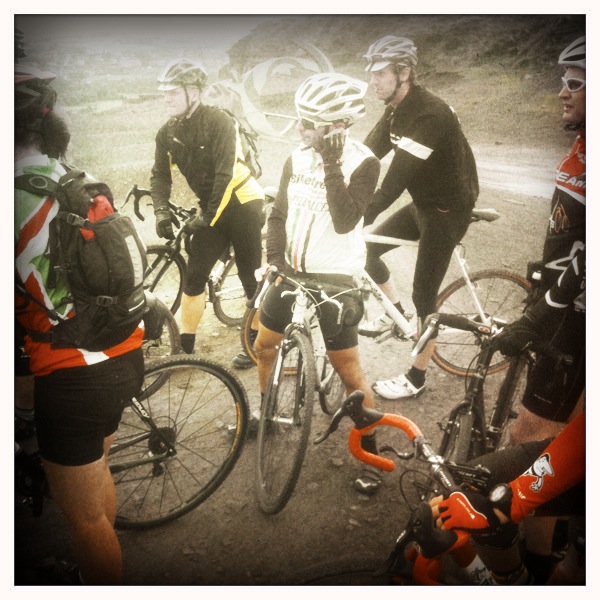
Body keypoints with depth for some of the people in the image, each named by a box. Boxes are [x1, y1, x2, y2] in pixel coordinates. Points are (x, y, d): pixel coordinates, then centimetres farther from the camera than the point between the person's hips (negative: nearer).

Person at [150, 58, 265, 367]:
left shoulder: (218, 121, -16)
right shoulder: (167, 133, 3)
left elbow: (225, 173, -22)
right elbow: (160, 175, 3)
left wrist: (207, 216, -22)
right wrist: (161, 212, -12)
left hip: (241, 204, -6)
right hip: (210, 210, 6)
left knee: (252, 277, 0)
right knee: (194, 275, 3)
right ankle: (185, 344, 15)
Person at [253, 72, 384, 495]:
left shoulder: (363, 163, -14)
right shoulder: (298, 158, 3)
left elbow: (344, 221, -26)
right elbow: (279, 213, 9)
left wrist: (332, 164, -28)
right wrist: (276, 256, -6)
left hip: (334, 280, -6)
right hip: (292, 271, 6)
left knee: (349, 371, 0)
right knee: (264, 346, 18)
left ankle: (371, 451, 20)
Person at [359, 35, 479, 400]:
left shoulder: (430, 115, -27)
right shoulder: (397, 111, 3)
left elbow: (395, 181, -33)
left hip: (448, 211, -9)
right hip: (422, 204, 9)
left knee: (424, 296, -4)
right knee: (365, 248, 8)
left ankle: (416, 379, 12)